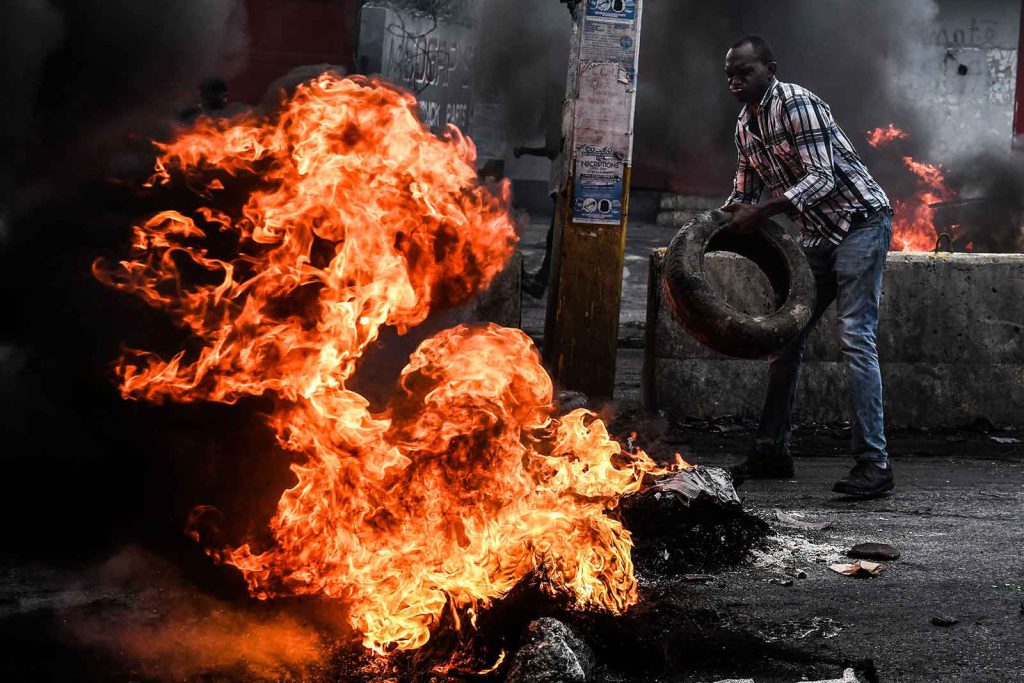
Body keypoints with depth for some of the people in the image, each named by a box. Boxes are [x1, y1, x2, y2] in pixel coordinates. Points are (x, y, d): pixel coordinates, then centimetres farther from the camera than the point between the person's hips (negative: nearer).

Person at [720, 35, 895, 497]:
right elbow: (744, 193, 19)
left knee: (855, 338, -16)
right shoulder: (745, 126, 8)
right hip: (818, 236, 9)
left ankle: (873, 464, -16)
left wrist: (761, 212, -32)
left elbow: (823, 179, -26)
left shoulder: (796, 103, -18)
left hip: (860, 221, -9)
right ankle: (772, 451, 16)